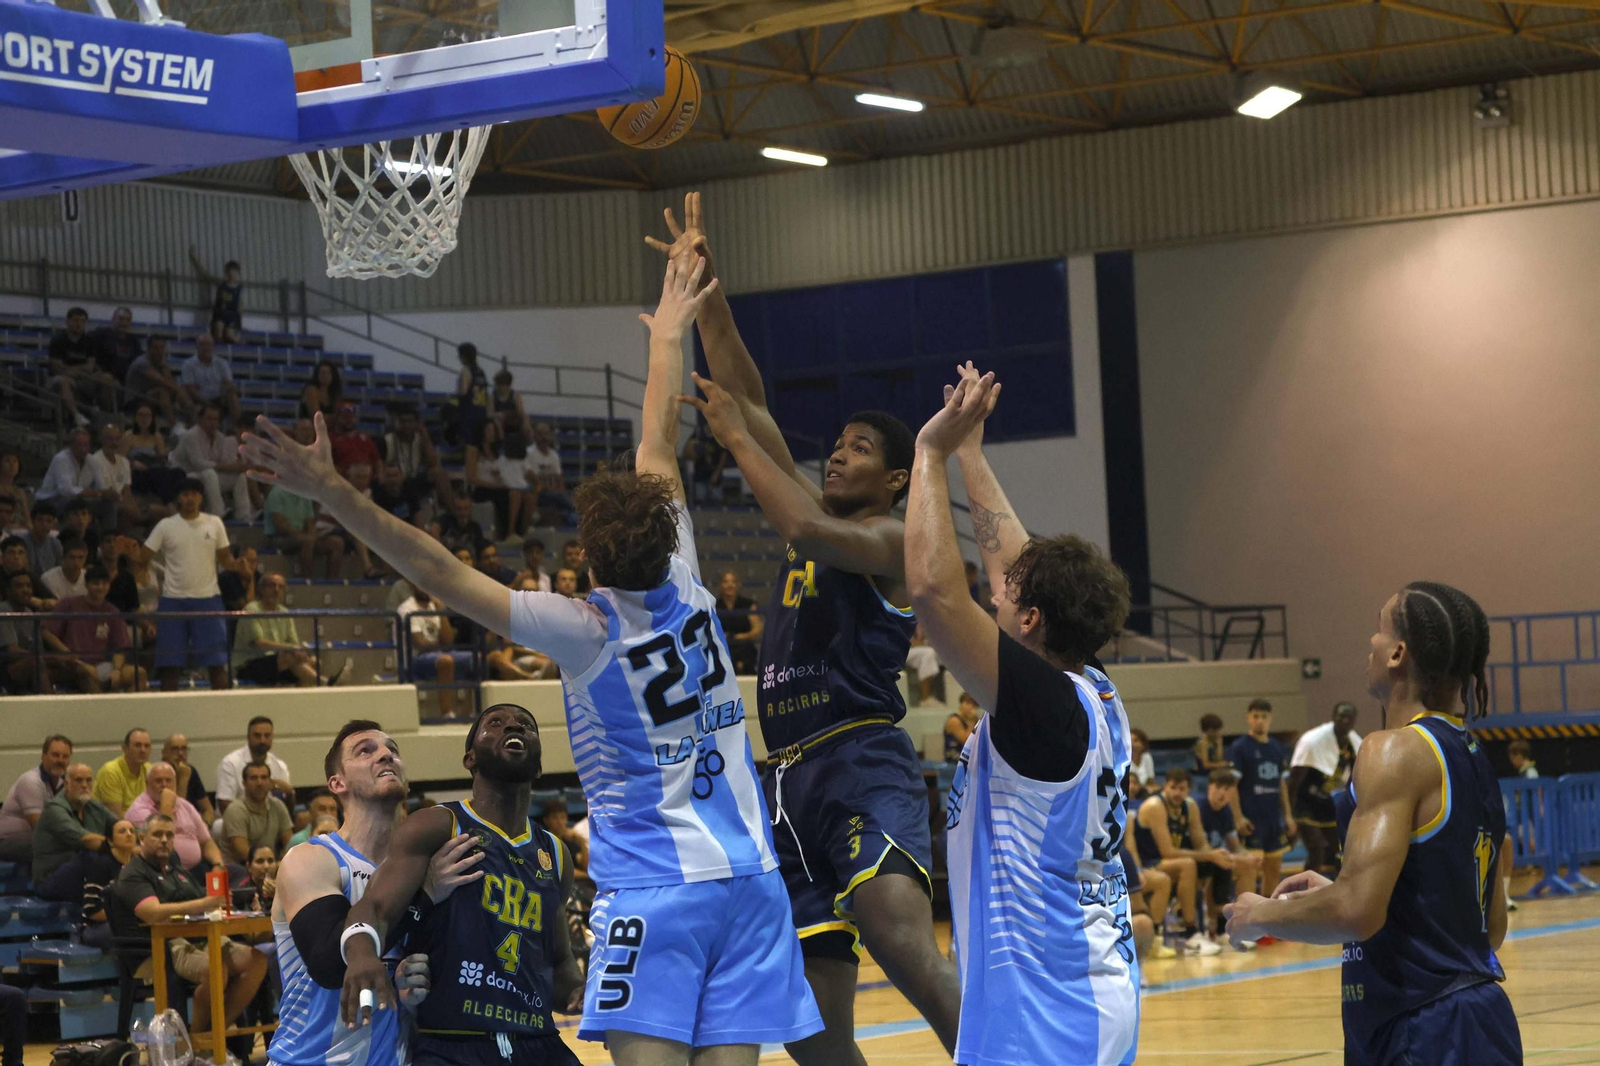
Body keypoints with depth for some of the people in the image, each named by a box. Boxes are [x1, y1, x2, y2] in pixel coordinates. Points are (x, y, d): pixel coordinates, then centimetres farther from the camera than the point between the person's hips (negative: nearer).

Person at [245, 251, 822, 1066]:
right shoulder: (685, 591, 5)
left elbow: (441, 574, -17)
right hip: (747, 877, 6)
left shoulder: (583, 630, -10)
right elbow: (659, 446, 19)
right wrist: (666, 337, 29)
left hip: (653, 888, -6)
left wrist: (333, 495, -20)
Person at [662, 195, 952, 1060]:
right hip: (790, 778, 8)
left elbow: (807, 531, -23)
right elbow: (746, 398, 18)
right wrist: (702, 288, 12)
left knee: (905, 946, -33)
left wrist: (736, 439, -12)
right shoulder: (818, 518, 20)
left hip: (863, 762, -8)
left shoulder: (893, 542, -1)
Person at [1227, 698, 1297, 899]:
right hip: (1252, 820, -6)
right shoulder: (1239, 748, -6)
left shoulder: (1278, 748, 12)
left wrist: (1288, 815, 14)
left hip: (1274, 818, 6)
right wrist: (1238, 817, -17)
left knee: (1274, 867, 10)